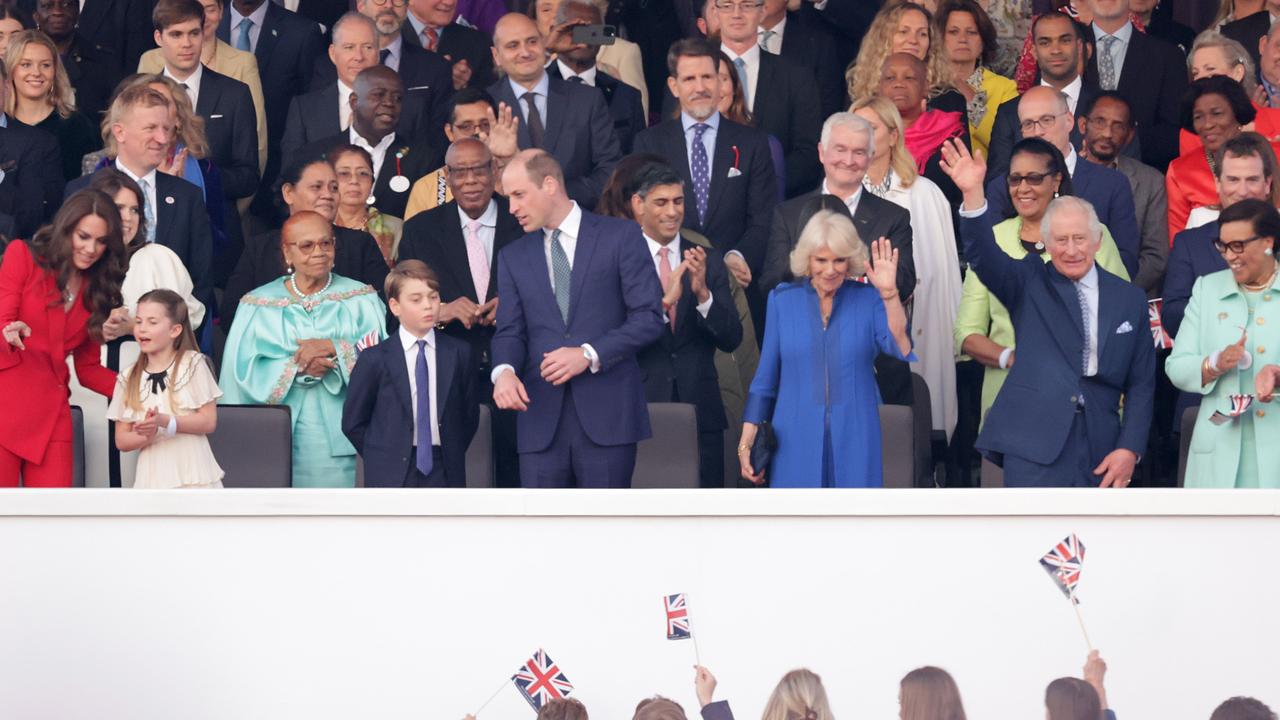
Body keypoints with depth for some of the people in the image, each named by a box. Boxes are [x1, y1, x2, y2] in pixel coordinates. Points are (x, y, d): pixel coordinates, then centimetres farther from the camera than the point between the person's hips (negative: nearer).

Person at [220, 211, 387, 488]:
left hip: (341, 439, 0)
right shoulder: (259, 305, 9)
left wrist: (335, 349, -16)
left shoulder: (361, 300, 8)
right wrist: (296, 367, -16)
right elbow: (245, 371, -1)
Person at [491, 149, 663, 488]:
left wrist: (590, 354, -14)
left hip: (607, 413, -3)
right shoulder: (514, 257, 15)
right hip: (541, 417, 3)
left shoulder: (620, 237, 3)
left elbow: (649, 317, -3)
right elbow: (510, 330, 11)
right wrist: (504, 370, -12)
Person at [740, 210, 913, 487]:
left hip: (855, 444, -1)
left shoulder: (869, 300, 2)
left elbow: (902, 349, -15)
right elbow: (765, 378, 8)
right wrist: (746, 443, 3)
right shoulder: (783, 300, 5)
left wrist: (889, 292, -23)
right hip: (797, 443, 1)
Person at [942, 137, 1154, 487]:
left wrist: (1129, 448, -1)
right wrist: (973, 193, -29)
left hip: (1099, 450, 3)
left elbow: (1141, 384, 10)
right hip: (1036, 443, -3)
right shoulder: (1029, 284, 6)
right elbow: (983, 256, -12)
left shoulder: (1129, 299, 10)